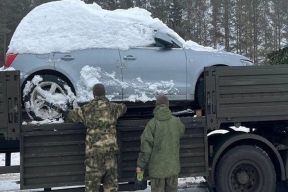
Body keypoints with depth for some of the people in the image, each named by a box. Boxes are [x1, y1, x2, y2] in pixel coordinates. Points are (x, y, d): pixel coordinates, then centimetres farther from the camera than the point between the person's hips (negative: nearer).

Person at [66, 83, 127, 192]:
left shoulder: (87, 109, -2)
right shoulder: (112, 108, 4)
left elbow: (70, 116, 11)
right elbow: (123, 107, 26)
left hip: (94, 150, -2)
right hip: (110, 149, 2)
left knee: (92, 179, 7)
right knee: (111, 180, 11)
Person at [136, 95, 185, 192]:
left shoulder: (152, 124, -14)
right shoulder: (176, 121, -5)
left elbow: (146, 147, -12)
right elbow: (181, 131, 18)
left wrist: (140, 165, -1)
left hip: (157, 167, -2)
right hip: (173, 166, 3)